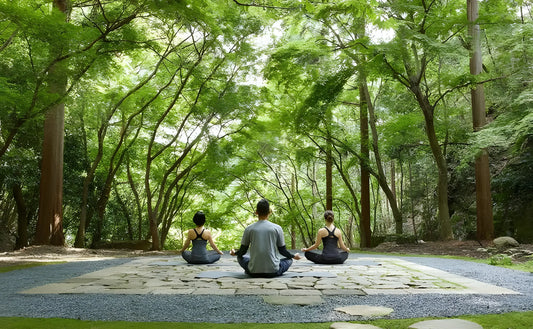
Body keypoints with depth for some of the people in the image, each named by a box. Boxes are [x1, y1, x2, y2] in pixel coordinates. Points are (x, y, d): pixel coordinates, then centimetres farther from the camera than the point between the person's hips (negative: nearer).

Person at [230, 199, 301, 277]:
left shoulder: (249, 229, -1)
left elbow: (242, 251, 7)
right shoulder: (277, 228, -3)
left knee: (241, 257, 29)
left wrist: (234, 253, 31)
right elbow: (282, 250, 5)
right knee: (289, 260, 26)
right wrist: (294, 256, 25)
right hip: (273, 272, -1)